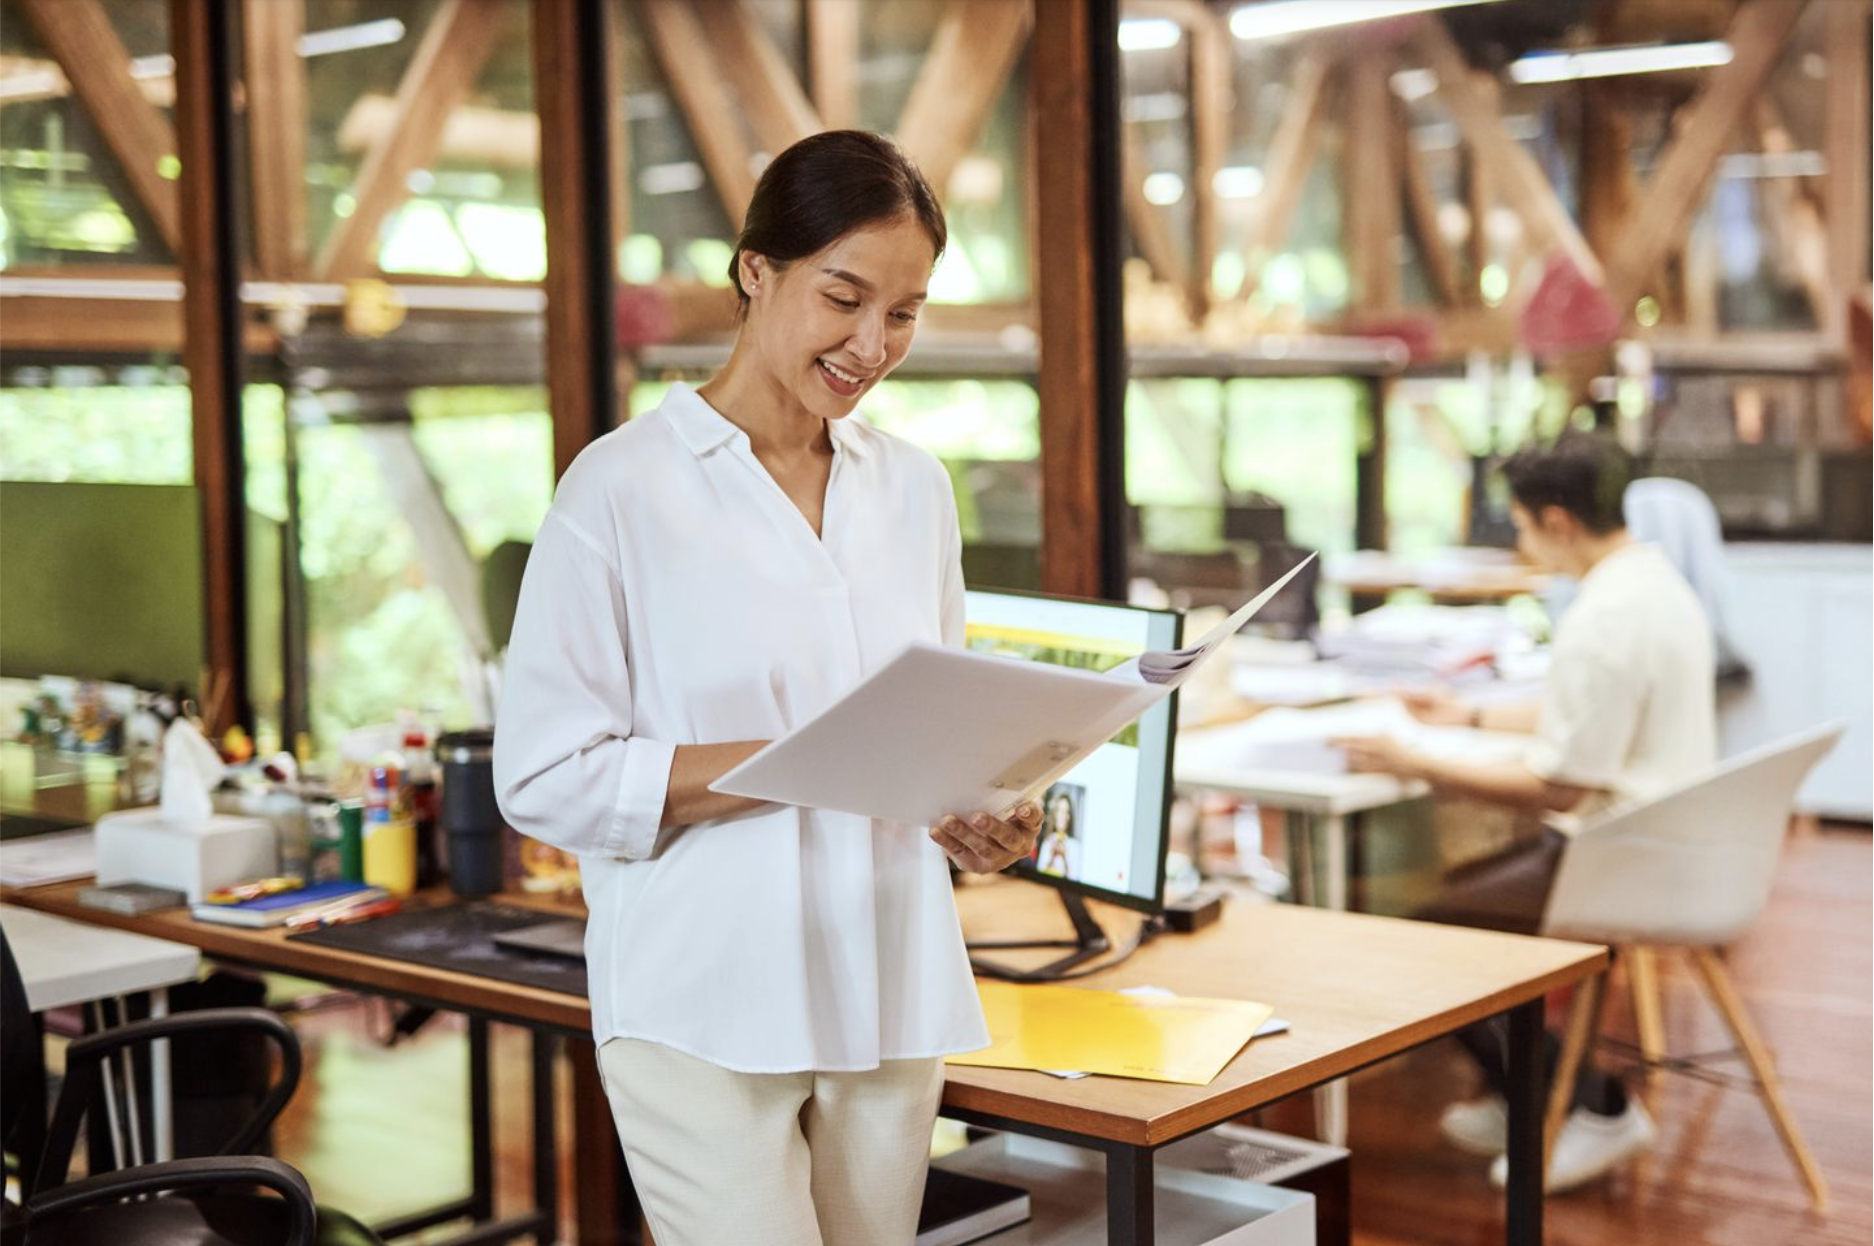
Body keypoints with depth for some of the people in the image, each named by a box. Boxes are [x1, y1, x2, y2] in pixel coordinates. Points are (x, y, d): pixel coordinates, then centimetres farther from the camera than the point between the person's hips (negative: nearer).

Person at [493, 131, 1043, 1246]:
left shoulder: (916, 488, 10)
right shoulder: (624, 487, -8)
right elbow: (545, 775, -11)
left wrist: (974, 825, -4)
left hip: (890, 1003, 5)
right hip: (706, 1015, -5)